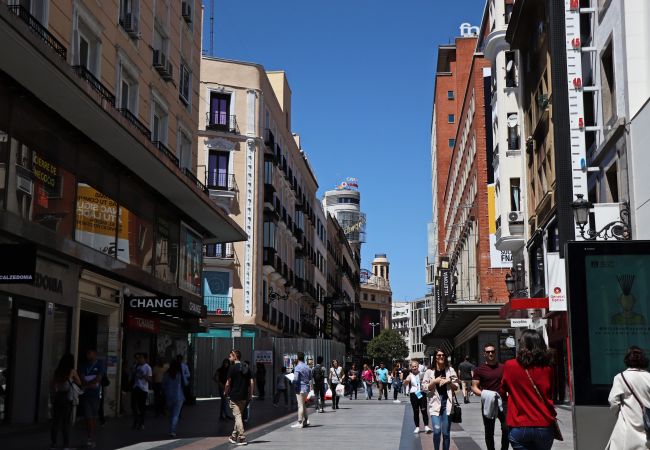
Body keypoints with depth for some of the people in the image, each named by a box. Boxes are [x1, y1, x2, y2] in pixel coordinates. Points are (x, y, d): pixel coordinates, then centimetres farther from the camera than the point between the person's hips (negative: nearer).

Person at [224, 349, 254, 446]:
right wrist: (250, 394, 11)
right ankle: (234, 437, 27)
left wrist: (226, 392, 7)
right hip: (244, 396, 6)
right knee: (239, 416, 16)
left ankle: (242, 438, -11)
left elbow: (228, 383, -10)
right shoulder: (246, 367, 8)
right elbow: (252, 381, 6)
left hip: (235, 396, -6)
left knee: (237, 416, -4)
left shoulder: (232, 367, -10)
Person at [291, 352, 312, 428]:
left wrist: (295, 388, -6)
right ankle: (306, 421, 19)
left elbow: (296, 379, -17)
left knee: (300, 405, -5)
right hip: (307, 388, 8)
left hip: (300, 388, -8)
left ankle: (300, 423, -3)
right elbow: (310, 378, 16)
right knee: (304, 405, 19)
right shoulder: (307, 367, 11)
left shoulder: (297, 367, -13)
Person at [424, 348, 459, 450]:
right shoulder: (429, 372, 3)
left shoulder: (450, 370, 6)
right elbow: (424, 387, 1)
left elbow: (456, 387, 8)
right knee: (437, 431, -13)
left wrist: (449, 381, -10)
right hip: (435, 403, -1)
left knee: (446, 433, 2)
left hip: (447, 403, 1)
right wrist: (435, 381, -11)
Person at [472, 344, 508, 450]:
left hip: (502, 402, 1)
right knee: (489, 432, 8)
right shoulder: (479, 370, 1)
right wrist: (482, 394, -19)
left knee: (507, 428, -13)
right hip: (488, 403, 0)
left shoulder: (503, 368, 7)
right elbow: (474, 387, -1)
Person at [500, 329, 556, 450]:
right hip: (544, 426, 2)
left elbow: (503, 391, 9)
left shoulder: (510, 366, -6)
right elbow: (550, 394, 12)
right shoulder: (547, 368, -2)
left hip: (519, 427, -2)